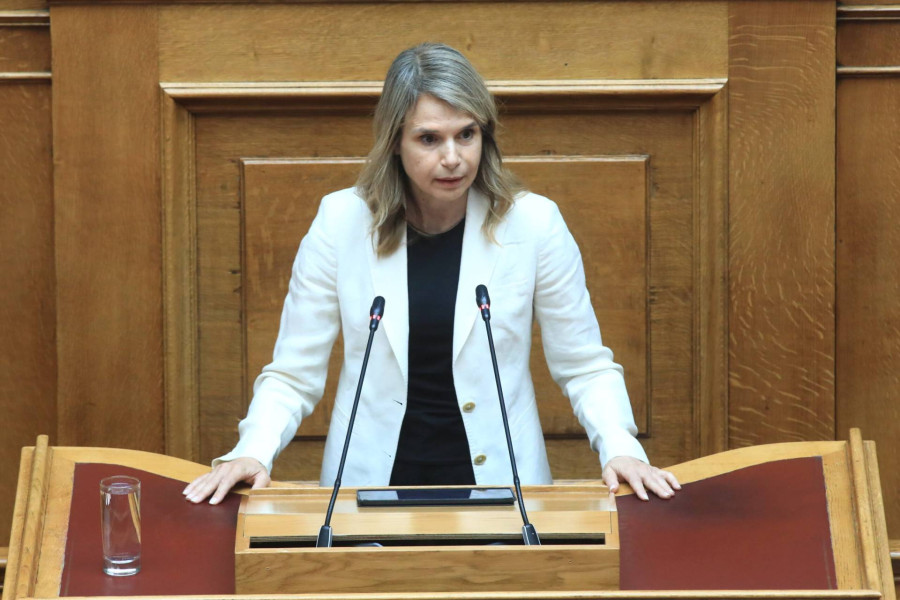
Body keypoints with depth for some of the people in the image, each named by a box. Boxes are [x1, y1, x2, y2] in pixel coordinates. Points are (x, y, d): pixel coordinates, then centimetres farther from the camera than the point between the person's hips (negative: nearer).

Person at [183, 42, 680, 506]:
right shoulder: (340, 221, -2)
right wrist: (252, 453, -15)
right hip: (370, 482, 0)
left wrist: (619, 449, -9)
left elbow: (585, 368, 8)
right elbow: (292, 376, 3)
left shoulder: (533, 223, -2)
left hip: (498, 481, 0)